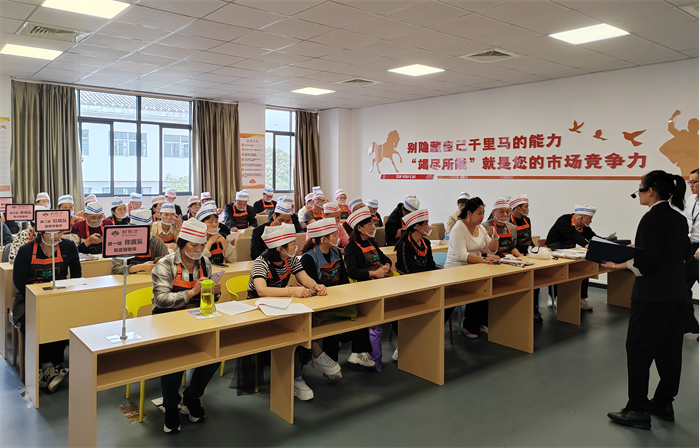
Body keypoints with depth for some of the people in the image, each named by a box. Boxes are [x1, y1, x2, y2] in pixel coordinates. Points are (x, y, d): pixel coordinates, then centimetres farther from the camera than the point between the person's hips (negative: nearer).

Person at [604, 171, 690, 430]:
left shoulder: (653, 218, -16)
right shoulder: (679, 218, 10)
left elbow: (648, 261, -21)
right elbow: (681, 254, 18)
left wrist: (617, 265, -16)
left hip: (653, 295, -9)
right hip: (676, 293, 9)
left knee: (639, 349, -1)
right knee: (669, 349, 14)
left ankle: (638, 410, 5)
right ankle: (664, 404, 26)